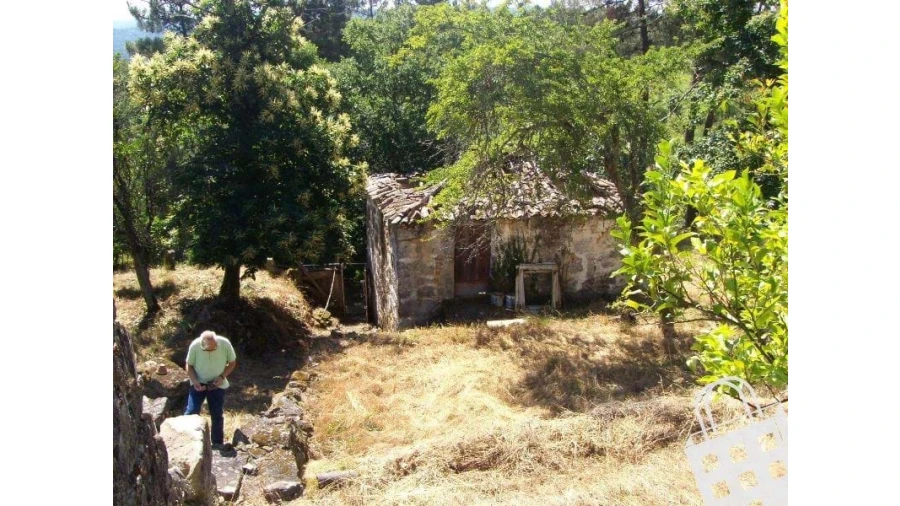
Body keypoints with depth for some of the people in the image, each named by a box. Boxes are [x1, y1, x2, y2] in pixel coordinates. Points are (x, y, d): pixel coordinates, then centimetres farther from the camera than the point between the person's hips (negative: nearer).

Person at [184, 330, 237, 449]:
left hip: (217, 385, 1)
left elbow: (232, 362, -6)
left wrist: (222, 376, -18)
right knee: (191, 412, -7)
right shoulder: (195, 346, -23)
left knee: (217, 414, 7)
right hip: (198, 384, -1)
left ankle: (218, 443, 21)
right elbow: (189, 365, -7)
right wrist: (194, 381, -21)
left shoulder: (225, 344, -23)